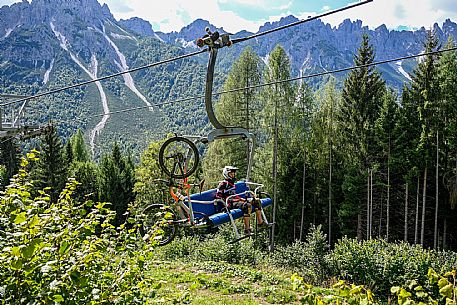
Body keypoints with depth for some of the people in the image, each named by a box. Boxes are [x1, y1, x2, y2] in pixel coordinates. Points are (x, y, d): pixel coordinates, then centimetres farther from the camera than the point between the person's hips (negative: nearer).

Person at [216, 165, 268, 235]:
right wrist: (226, 202, -17)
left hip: (237, 201, 9)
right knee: (247, 206, -34)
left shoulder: (232, 184, 24)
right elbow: (218, 197, -8)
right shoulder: (223, 184, -3)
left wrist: (243, 199, 20)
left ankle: (260, 222, -2)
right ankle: (247, 229, -37)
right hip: (231, 204, -9)